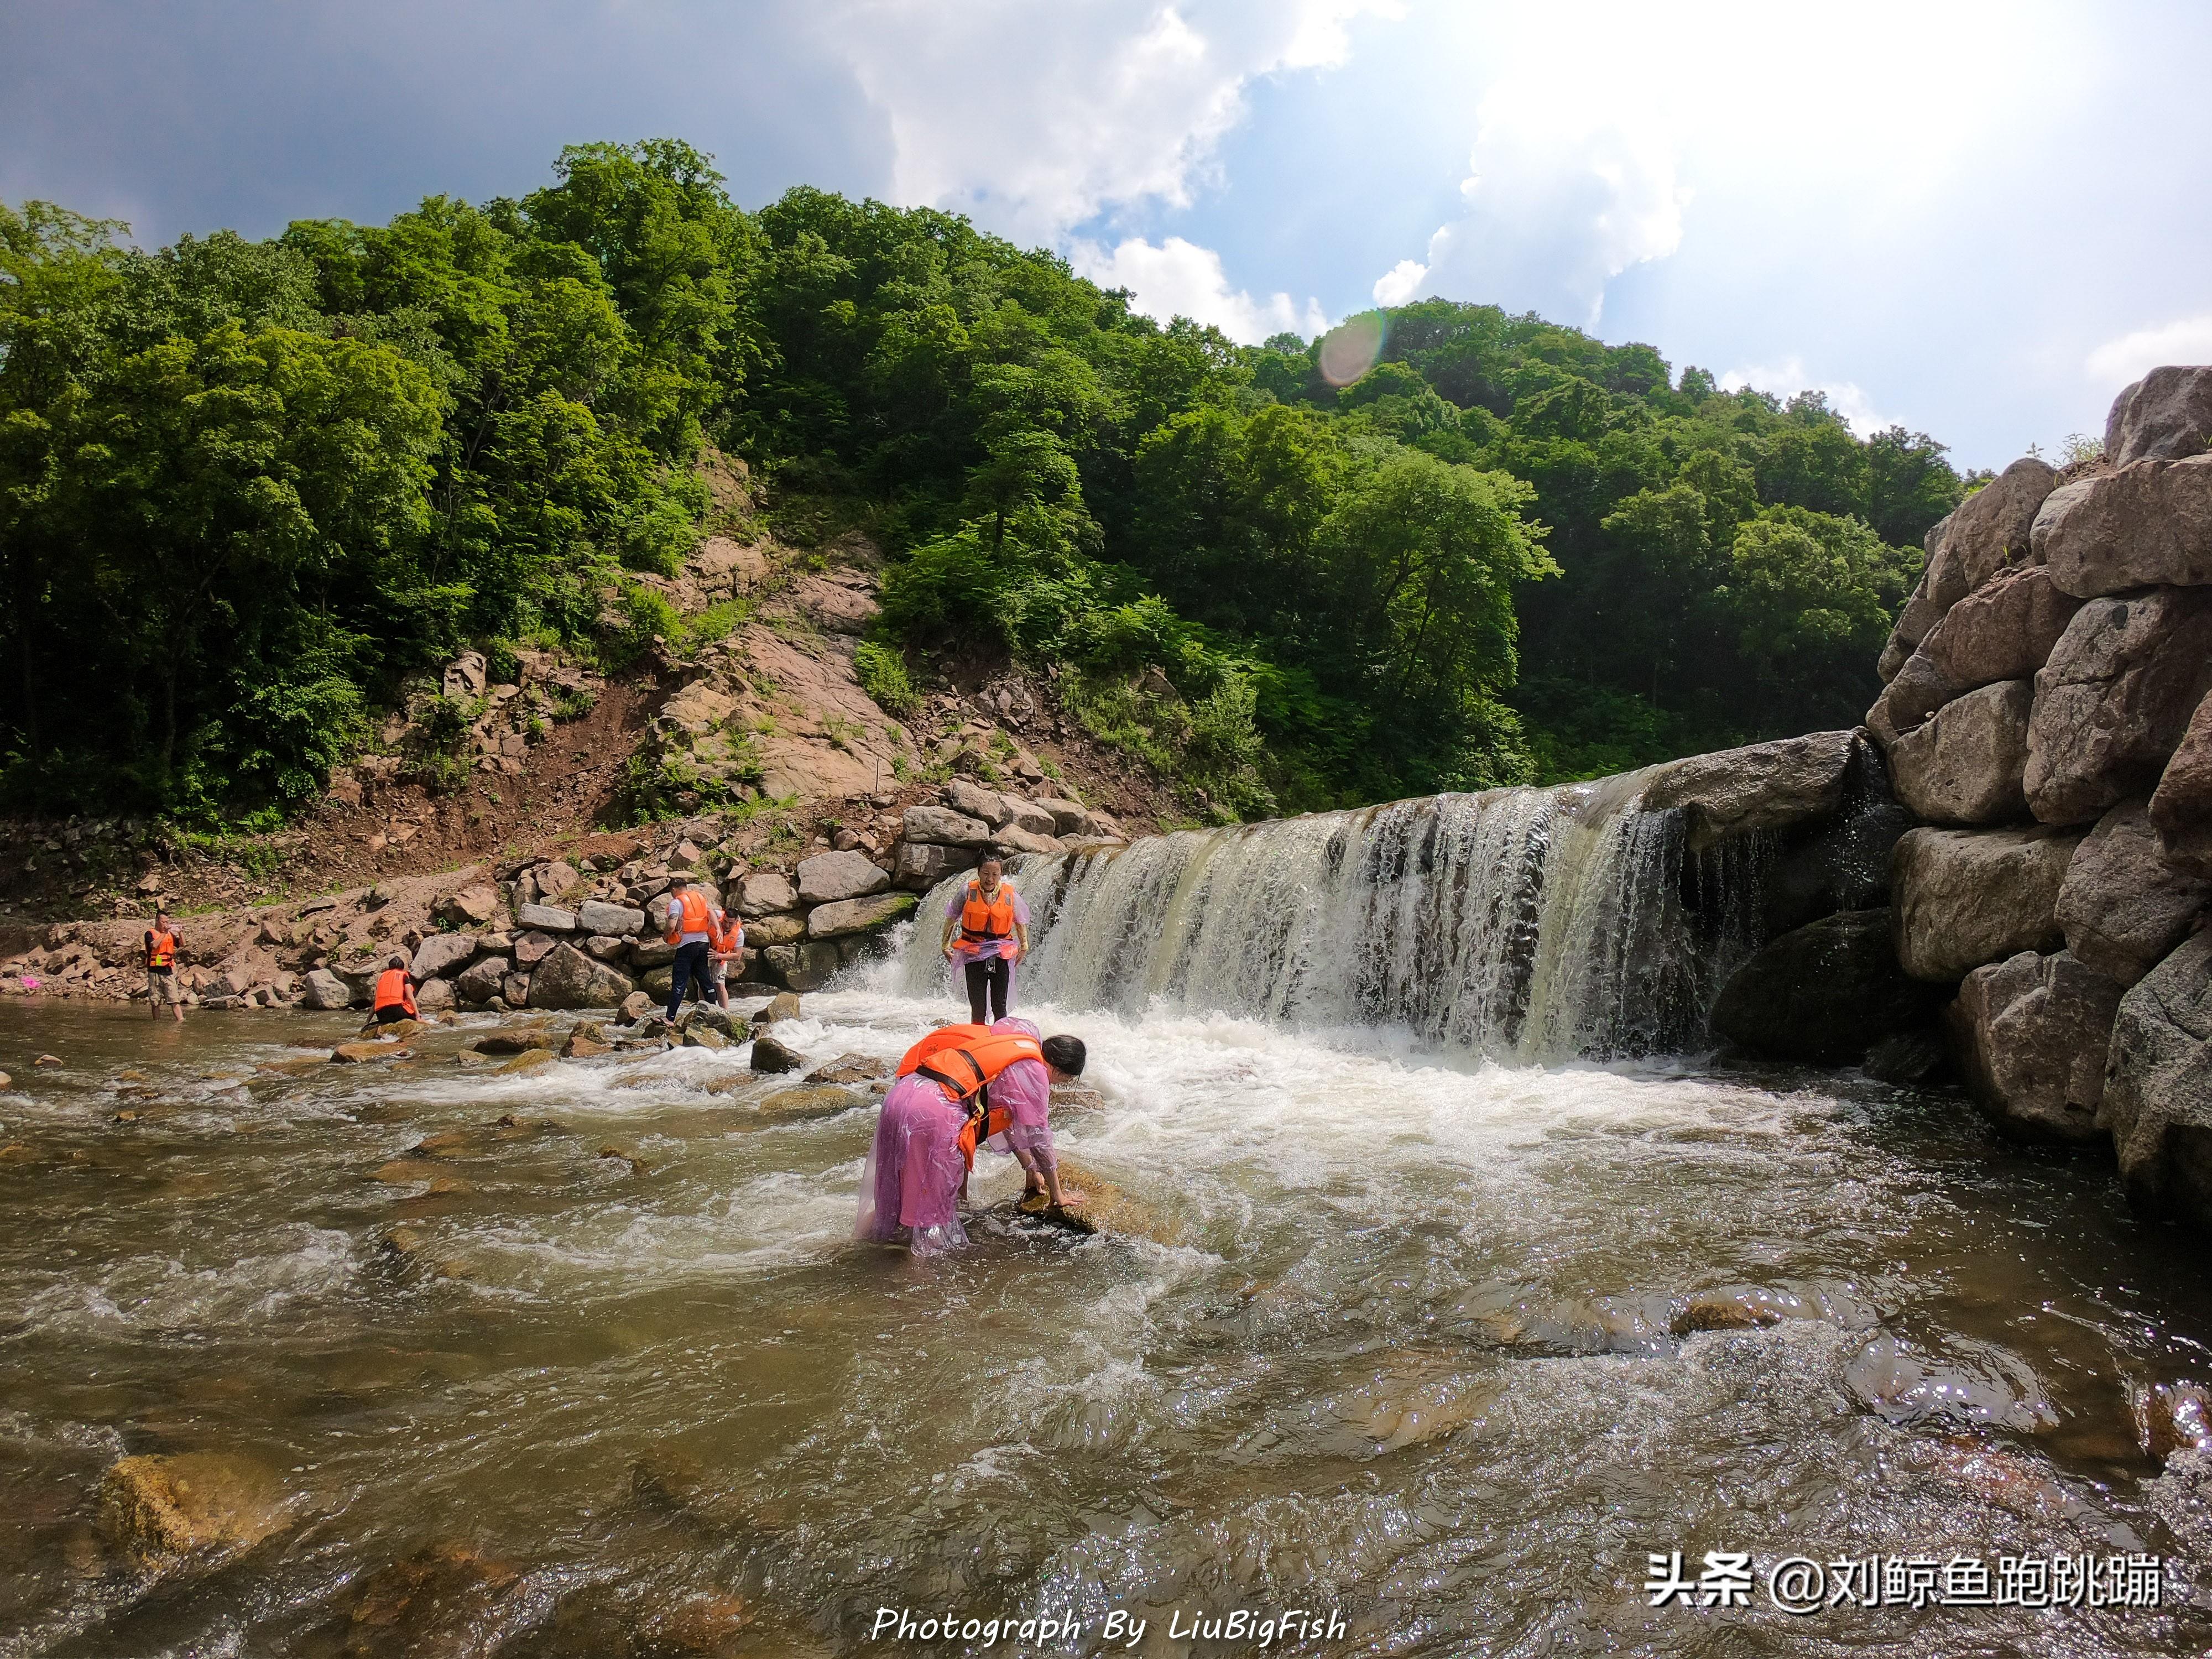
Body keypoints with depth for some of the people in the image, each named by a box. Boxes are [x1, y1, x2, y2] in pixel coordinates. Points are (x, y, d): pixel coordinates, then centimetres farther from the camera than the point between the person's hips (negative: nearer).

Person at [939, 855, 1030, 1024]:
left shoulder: (1010, 894, -1)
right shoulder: (967, 891, -4)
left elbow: (1020, 922, 13)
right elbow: (951, 918, 7)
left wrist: (1024, 947, 11)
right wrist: (946, 946, 7)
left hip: (1001, 954, 0)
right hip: (973, 952, 0)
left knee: (1000, 1006, -1)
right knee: (977, 1007, 1)